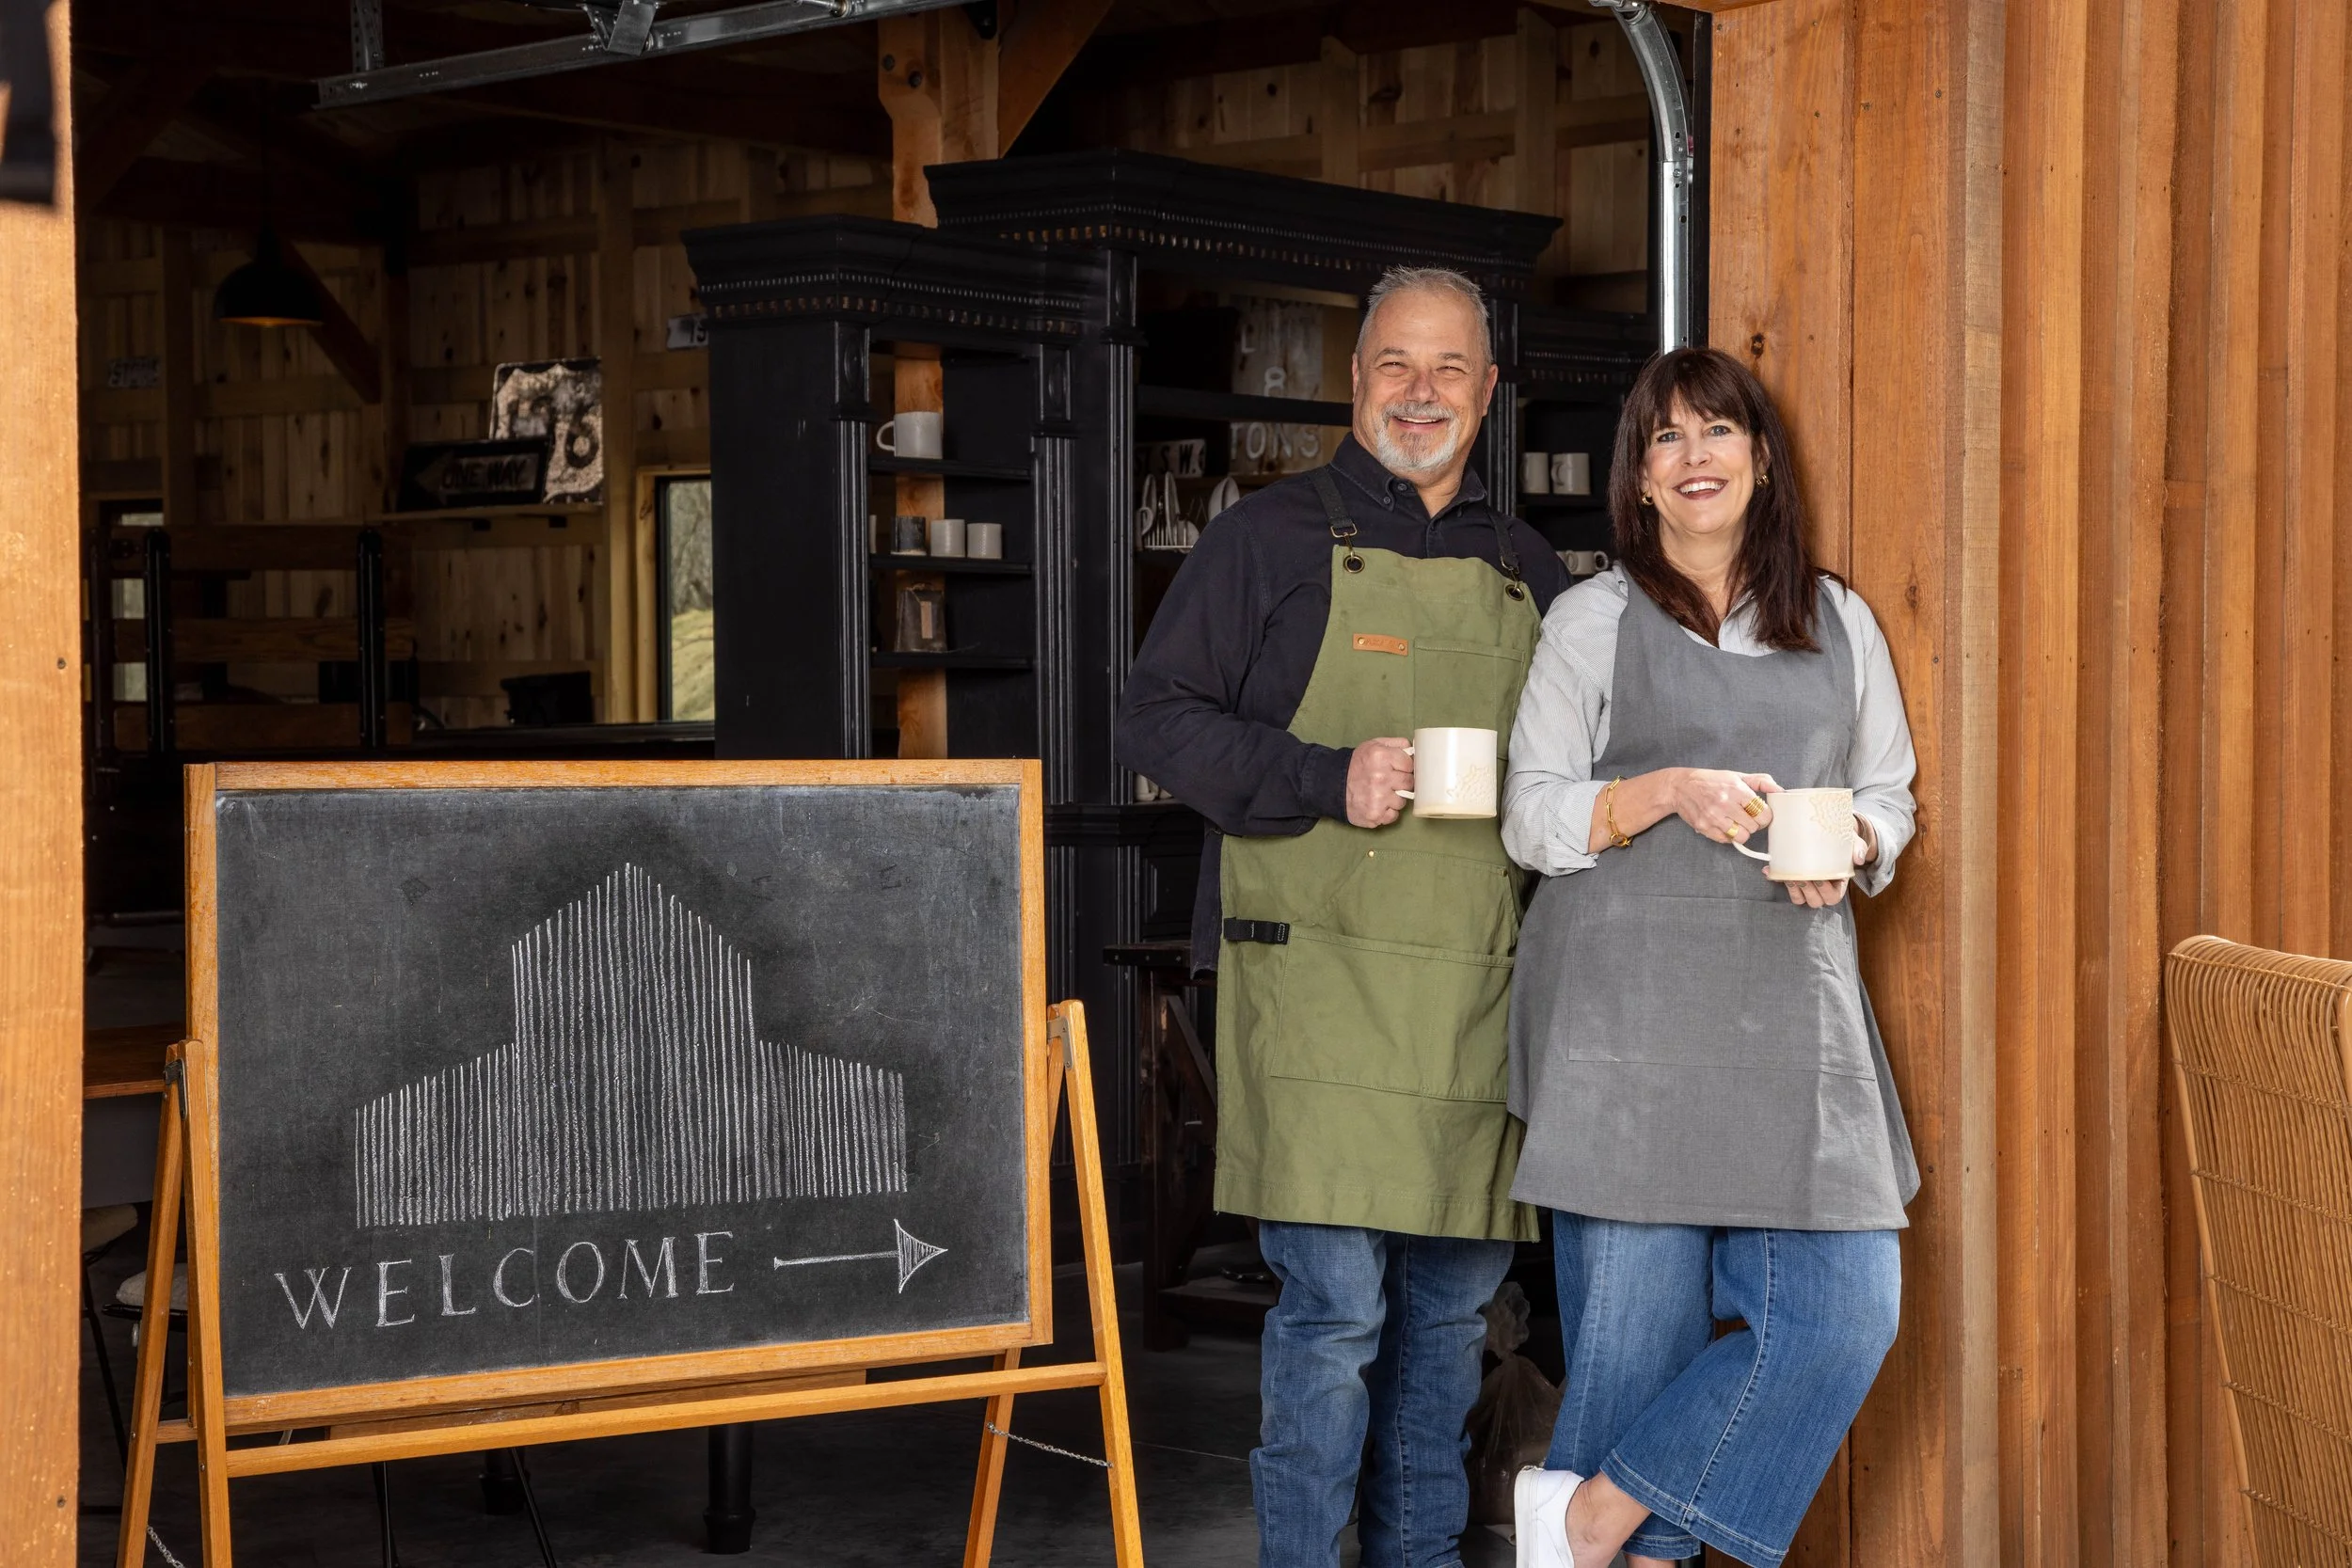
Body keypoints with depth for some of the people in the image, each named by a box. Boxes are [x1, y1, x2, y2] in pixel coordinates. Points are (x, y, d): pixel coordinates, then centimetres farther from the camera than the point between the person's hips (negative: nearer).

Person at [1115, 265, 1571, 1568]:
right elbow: (1157, 719, -4)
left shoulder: (1527, 572, 18)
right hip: (1320, 977, -5)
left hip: (1482, 994, 5)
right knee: (1334, 1301, -9)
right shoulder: (1273, 539, 3)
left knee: (1453, 1303, 11)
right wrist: (1329, 779, -15)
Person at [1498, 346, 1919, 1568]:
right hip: (1629, 1011, -3)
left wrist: (1851, 848, -3)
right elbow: (1532, 817, 4)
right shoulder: (1594, 618, 8)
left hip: (1792, 1008, 3)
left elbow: (1888, 795, 20)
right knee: (1637, 1313, -4)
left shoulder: (1839, 621, 17)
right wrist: (1669, 791, -13)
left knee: (1843, 1306, -8)